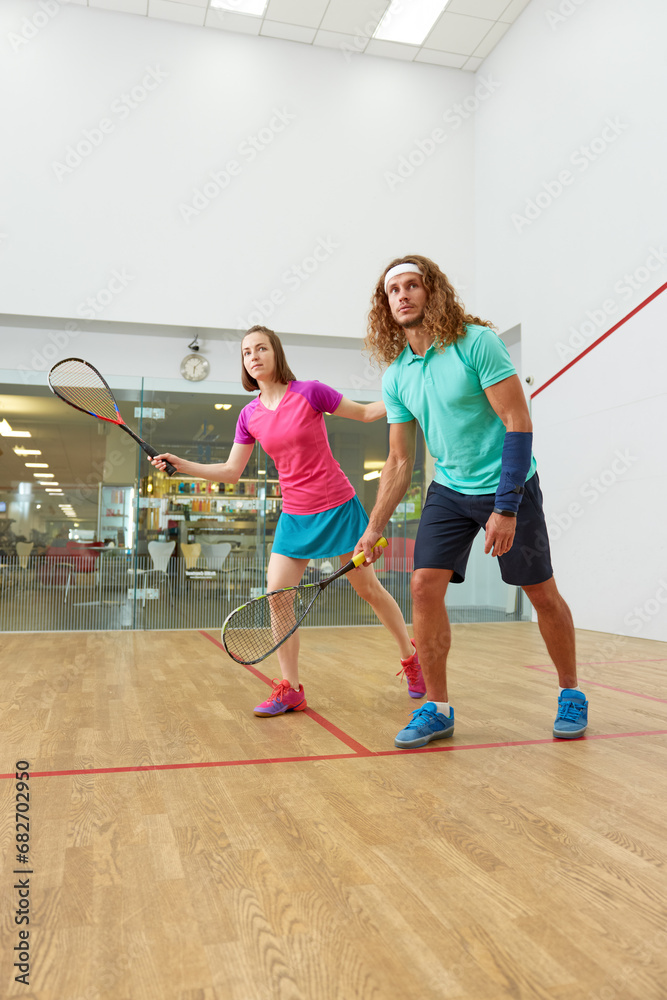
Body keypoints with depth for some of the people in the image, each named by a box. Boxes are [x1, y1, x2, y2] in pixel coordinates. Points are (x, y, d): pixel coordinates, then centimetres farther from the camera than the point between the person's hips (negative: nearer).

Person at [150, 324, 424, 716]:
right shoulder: (250, 416, 2)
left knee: (369, 588, 6)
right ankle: (291, 689, 6)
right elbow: (231, 472, 7)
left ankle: (411, 655, 29)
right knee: (277, 594, -7)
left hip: (338, 507, -4)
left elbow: (366, 412, 1)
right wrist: (180, 464, -1)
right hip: (295, 515, 4)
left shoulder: (310, 392, -11)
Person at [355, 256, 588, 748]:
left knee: (542, 593, 5)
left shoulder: (478, 343, -15)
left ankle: (571, 693, 28)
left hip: (508, 485, -4)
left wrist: (505, 508, -22)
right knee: (425, 587, -9)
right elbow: (400, 462, 6)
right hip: (448, 491, 5)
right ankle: (437, 707, 5)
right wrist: (374, 527, 0)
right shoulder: (395, 376, 1)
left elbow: (519, 423, -17)